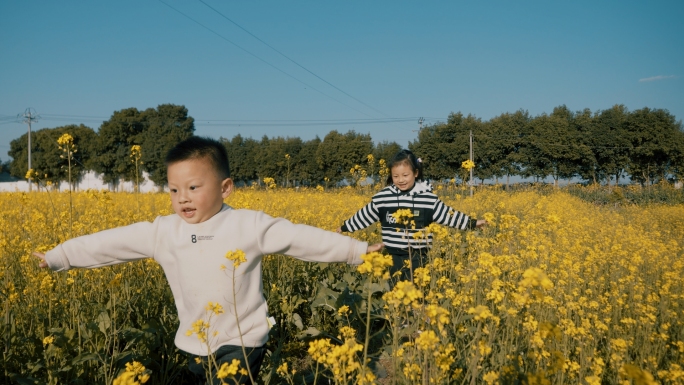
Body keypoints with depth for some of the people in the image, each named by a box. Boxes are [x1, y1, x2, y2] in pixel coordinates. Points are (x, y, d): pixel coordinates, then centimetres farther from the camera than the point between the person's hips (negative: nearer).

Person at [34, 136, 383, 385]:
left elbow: (301, 238, -10)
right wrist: (57, 256, 7)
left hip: (243, 341, -4)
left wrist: (356, 250, -8)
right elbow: (110, 242, 4)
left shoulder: (249, 225, -11)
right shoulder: (162, 232, -1)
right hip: (196, 344, 4)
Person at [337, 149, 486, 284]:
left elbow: (447, 214, 4)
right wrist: (345, 227, 15)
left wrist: (472, 223, 2)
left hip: (418, 257, -1)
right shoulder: (382, 197, -1)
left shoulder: (428, 198, -3)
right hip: (394, 257, 1)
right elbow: (364, 216, 10)